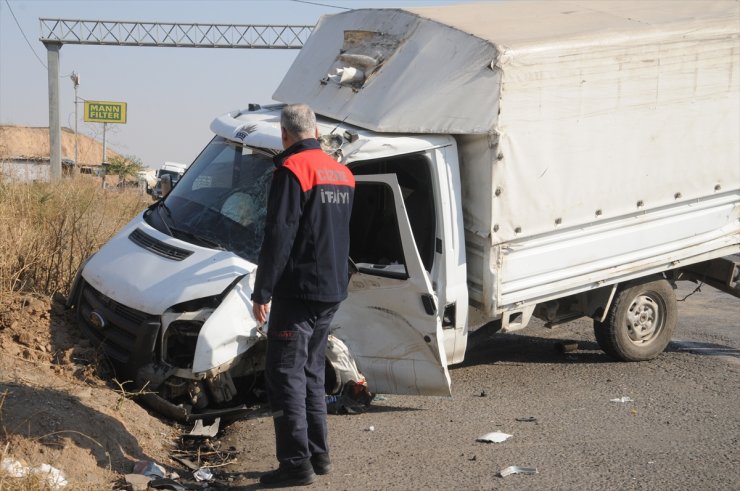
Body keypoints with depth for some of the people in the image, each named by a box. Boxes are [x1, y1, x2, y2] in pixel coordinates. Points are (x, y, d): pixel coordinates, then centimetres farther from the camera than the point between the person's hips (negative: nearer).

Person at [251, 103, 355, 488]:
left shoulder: (292, 170, -13)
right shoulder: (342, 174, 15)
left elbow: (278, 237, -18)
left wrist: (262, 292, -15)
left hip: (298, 292, -8)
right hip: (332, 292, 9)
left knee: (285, 375, -4)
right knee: (311, 373, 17)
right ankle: (318, 455, 21)